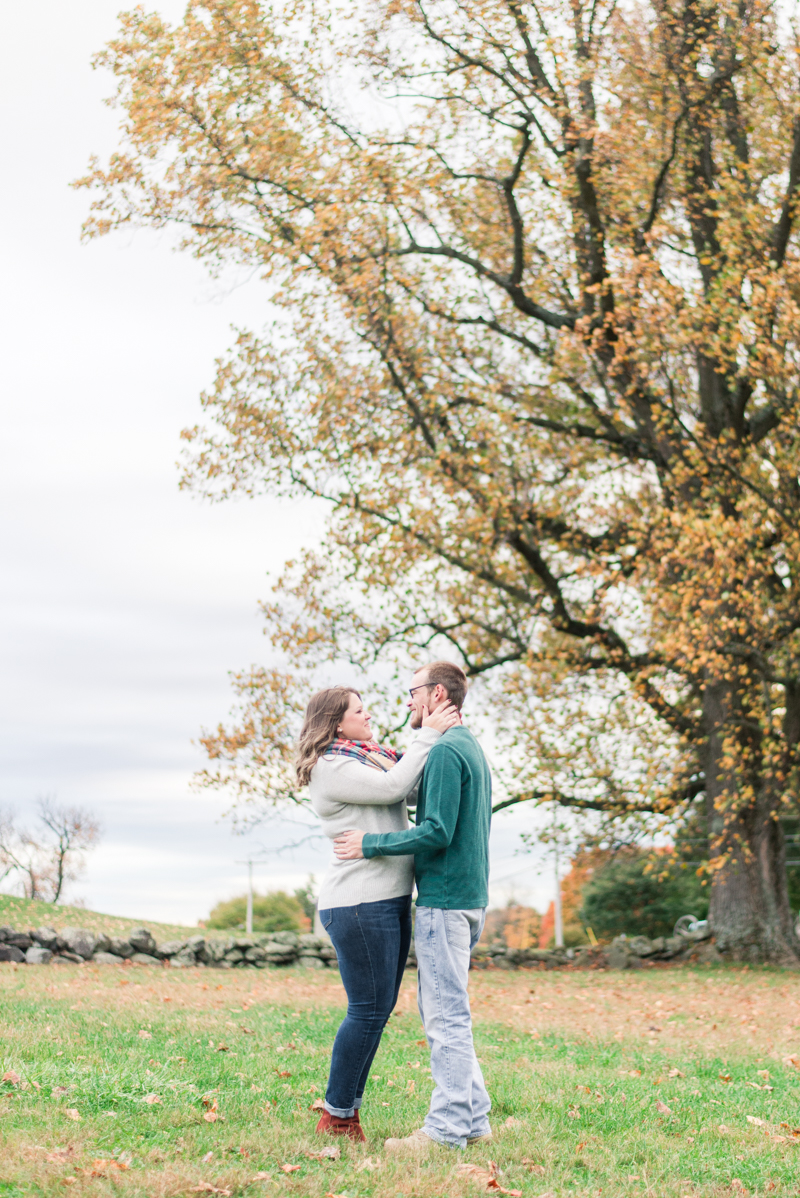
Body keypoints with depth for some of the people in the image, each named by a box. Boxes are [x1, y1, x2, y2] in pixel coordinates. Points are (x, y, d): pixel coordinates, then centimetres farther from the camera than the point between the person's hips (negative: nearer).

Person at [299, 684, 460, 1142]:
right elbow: (394, 786, -17)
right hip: (359, 903, -9)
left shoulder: (376, 757, 19)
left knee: (380, 1009, 11)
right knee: (369, 1010, -7)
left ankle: (349, 1109, 19)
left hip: (392, 900, 9)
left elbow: (416, 782, 16)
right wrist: (429, 735, -10)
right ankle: (336, 1117, 3)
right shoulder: (330, 768, -9)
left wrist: (426, 728, 5)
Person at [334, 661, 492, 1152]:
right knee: (446, 1012, 15)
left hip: (445, 899, -10)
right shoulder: (472, 749, 17)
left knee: (446, 1015, -6)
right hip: (469, 896, 10)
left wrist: (371, 845, -12)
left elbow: (438, 831, -20)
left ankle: (447, 1129, -2)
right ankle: (474, 1118, 18)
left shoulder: (445, 751, -14)